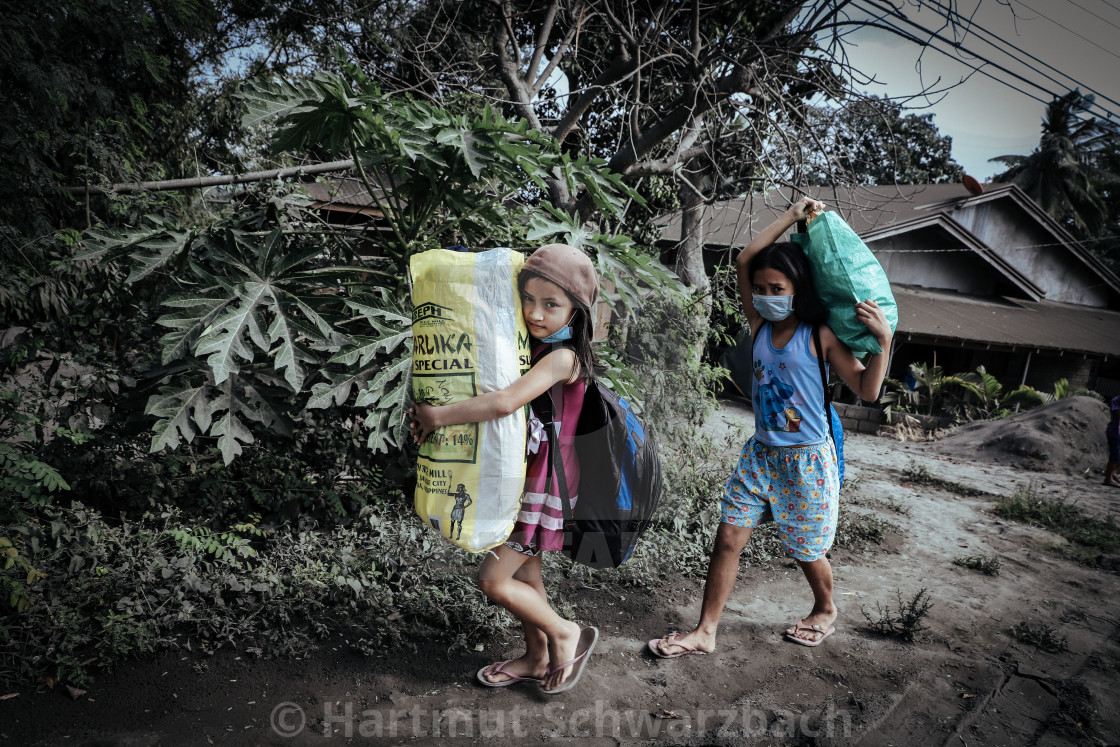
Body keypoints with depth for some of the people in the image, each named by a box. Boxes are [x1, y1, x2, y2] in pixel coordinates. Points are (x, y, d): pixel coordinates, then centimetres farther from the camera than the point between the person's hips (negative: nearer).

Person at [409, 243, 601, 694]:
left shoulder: (563, 357, -23)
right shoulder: (532, 348, 4)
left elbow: (504, 403, -37)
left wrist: (437, 416, -27)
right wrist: (430, 412, -8)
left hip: (546, 485, -8)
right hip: (521, 477, 8)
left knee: (493, 580, -4)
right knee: (524, 571, 19)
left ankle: (566, 635, 16)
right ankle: (538, 658, 37)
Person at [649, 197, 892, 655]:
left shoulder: (821, 337, -11)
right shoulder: (761, 326, 1)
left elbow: (867, 390, -12)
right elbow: (744, 262, -7)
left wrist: (883, 340, -25)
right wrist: (791, 217, -6)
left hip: (806, 461, -4)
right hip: (760, 455, 4)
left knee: (806, 552, 12)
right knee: (728, 538, 1)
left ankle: (825, 609, 44)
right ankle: (705, 632, 13)